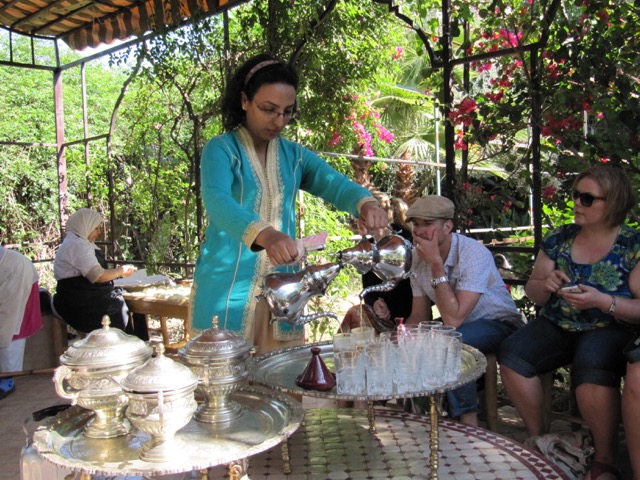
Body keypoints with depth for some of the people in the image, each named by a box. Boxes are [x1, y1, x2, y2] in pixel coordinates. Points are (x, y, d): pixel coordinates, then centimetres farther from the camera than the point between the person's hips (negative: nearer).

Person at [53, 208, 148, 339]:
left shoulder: (82, 243, 19)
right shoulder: (76, 245, -14)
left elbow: (96, 272, 16)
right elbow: (98, 276, -21)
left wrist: (118, 272, 3)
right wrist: (120, 271, -7)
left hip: (84, 298, 10)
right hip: (79, 304, -10)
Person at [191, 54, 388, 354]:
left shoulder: (294, 155, 10)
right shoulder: (221, 149, -6)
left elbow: (336, 185, -4)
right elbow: (217, 202, -24)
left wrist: (365, 203, -28)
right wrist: (264, 235, -43)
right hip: (228, 289, -4)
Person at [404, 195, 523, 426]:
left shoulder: (474, 254, -27)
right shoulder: (418, 259, -5)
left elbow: (453, 319, -35)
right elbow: (420, 316, 2)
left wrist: (437, 265, -34)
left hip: (498, 323, -7)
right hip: (458, 327, 7)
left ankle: (469, 422, -16)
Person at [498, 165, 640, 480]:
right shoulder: (559, 238, 7)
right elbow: (533, 294, 13)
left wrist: (602, 301, -24)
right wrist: (545, 285, -10)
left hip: (609, 330, -4)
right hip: (556, 325, 4)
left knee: (591, 369, -36)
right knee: (511, 356, -23)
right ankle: (537, 437, -3)